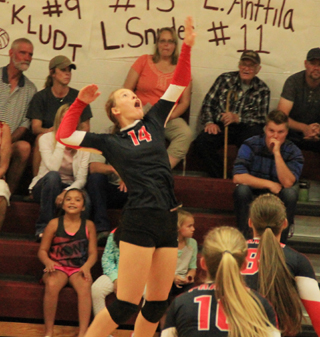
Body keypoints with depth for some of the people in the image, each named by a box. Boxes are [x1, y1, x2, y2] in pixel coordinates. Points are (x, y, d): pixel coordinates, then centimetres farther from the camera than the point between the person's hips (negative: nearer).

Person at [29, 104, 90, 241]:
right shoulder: (46, 138, -7)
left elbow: (81, 178, -12)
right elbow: (52, 168, -25)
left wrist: (67, 192, -31)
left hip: (70, 188, 0)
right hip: (45, 187, 0)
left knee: (85, 202, -35)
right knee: (52, 176, -38)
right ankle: (43, 228, -29)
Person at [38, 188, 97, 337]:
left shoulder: (88, 225, 7)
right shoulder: (54, 224, 5)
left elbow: (93, 253, 6)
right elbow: (42, 250, 6)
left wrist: (86, 266, -15)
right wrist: (48, 262, -16)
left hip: (79, 269, 1)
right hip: (57, 267, -1)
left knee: (85, 286, -34)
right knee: (52, 284, -35)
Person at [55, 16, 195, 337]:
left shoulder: (153, 123, 16)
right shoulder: (110, 142, 6)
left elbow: (178, 85, 15)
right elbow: (64, 135, 4)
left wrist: (187, 47, 6)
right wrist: (80, 102, 5)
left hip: (168, 221, 5)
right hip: (139, 222, -5)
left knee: (158, 304, 8)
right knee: (125, 304, -9)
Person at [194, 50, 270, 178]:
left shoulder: (262, 90, 6)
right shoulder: (225, 79, 6)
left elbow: (261, 119, 1)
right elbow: (208, 104, 7)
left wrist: (237, 118, -14)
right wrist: (209, 122, -13)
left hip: (245, 129, -1)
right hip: (221, 126, 1)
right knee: (201, 142, -30)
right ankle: (219, 178, -20)